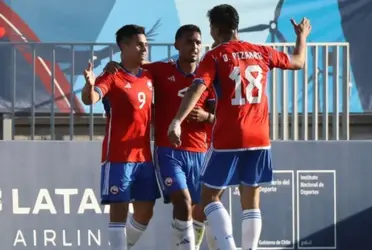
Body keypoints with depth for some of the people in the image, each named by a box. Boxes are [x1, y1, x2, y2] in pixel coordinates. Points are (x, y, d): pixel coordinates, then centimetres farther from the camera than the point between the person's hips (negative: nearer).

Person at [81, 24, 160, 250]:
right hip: (118, 155, -7)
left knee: (145, 210, 10)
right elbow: (90, 99, -28)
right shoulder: (113, 77, -10)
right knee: (119, 208, -7)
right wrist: (90, 85, -48)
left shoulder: (149, 77, 12)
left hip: (144, 155, 7)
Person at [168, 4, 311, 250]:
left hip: (227, 140, -4)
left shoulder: (214, 57, -4)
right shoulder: (261, 52, 9)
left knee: (210, 197, 7)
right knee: (251, 202, 11)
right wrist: (302, 36, 43)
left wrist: (177, 121, -30)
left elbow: (197, 89, -20)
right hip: (259, 140, 4)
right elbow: (298, 62, 24)